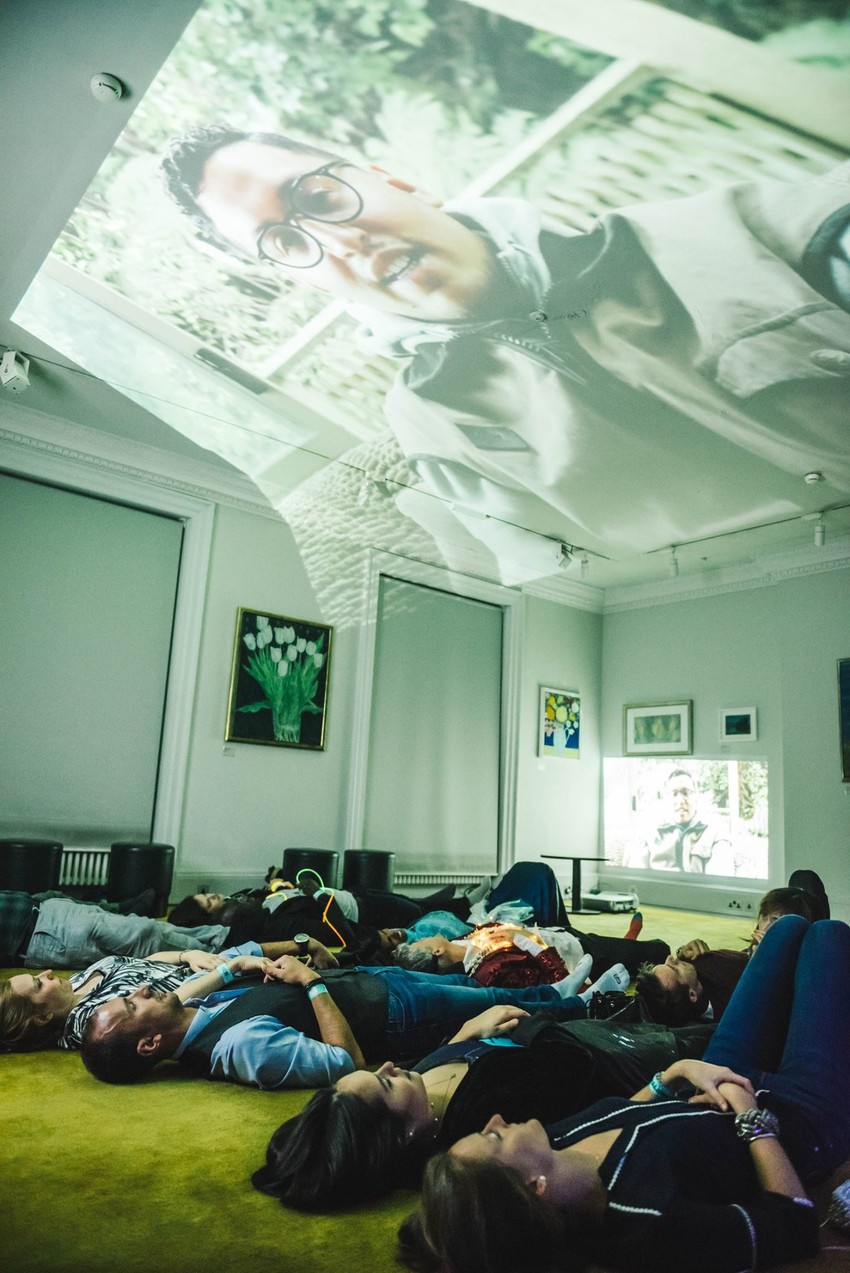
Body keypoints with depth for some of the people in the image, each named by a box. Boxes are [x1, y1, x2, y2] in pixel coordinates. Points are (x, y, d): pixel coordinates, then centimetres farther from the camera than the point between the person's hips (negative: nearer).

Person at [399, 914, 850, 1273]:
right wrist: (754, 1118, -22)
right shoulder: (654, 1222, -44)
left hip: (716, 1088, 5)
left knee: (792, 926, 16)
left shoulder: (560, 1139, -24)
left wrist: (676, 1071, -15)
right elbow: (799, 1223, -29)